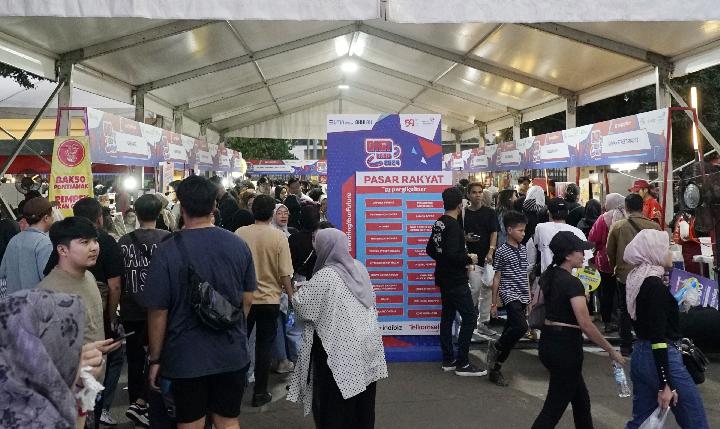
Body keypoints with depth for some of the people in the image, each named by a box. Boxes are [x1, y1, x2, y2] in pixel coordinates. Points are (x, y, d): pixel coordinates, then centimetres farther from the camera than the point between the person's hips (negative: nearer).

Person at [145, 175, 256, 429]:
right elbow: (247, 299, 4)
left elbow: (158, 312, -12)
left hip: (186, 359, -3)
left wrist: (154, 359, 1)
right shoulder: (238, 245, -6)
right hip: (232, 355, 3)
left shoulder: (167, 251, -17)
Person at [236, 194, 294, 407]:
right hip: (269, 299, -2)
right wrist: (291, 297, 2)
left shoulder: (240, 233, -6)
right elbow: (284, 274, -11)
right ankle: (260, 393, 15)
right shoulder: (279, 237, -12)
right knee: (263, 346, 8)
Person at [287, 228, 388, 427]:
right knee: (363, 403, 18)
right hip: (367, 343, 7)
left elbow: (302, 307, -13)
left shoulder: (325, 276, -18)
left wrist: (296, 294, 9)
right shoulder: (359, 267, 4)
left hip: (341, 349, -7)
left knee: (335, 407, 6)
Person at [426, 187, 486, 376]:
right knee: (470, 316, -4)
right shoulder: (453, 225, -20)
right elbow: (452, 254, -28)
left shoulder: (439, 223, 7)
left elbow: (430, 249, 15)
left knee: (447, 315, 13)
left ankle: (448, 360, 20)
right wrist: (469, 258, -12)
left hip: (444, 278, 9)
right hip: (456, 281, -9)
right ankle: (462, 363, -3)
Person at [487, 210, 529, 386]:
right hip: (509, 295, -7)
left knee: (511, 330, 7)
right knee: (521, 326, -24)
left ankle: (495, 368, 16)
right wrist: (494, 303, -3)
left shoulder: (523, 250, 12)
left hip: (522, 297, 7)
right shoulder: (502, 251, -7)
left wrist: (529, 299, 18)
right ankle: (496, 346, 1)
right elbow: (497, 278, -5)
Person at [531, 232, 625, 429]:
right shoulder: (573, 283, -19)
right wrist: (611, 350, -12)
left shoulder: (547, 276, 5)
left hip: (547, 342, 9)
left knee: (581, 398, 23)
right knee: (554, 408, 1)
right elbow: (585, 324, -22)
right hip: (565, 347, -9)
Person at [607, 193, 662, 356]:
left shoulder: (617, 226, -10)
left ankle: (625, 347, 19)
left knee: (625, 310, 13)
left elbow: (610, 251, 0)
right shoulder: (654, 227, -9)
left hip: (624, 274, 0)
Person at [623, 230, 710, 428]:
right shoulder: (655, 285, -19)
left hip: (639, 355, 9)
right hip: (661, 359, -9)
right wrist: (665, 385, -22)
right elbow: (658, 336, -22)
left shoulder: (636, 279, 7)